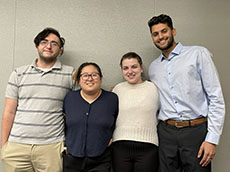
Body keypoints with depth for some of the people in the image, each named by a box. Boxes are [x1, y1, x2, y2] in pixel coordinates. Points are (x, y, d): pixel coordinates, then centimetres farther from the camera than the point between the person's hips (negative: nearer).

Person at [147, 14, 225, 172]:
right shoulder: (153, 67, 13)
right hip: (166, 133, 4)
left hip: (196, 131, -3)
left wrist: (212, 139, -11)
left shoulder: (198, 54, -2)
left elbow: (216, 98, -5)